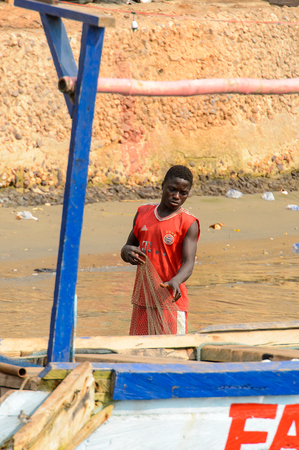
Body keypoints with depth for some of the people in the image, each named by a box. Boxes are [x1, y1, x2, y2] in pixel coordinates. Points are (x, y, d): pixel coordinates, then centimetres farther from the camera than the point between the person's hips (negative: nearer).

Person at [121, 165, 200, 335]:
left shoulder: (188, 223, -7)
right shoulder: (143, 213, 9)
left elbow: (188, 264, -16)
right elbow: (128, 248, 18)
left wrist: (175, 281, -38)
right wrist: (127, 252, -9)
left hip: (171, 302, -5)